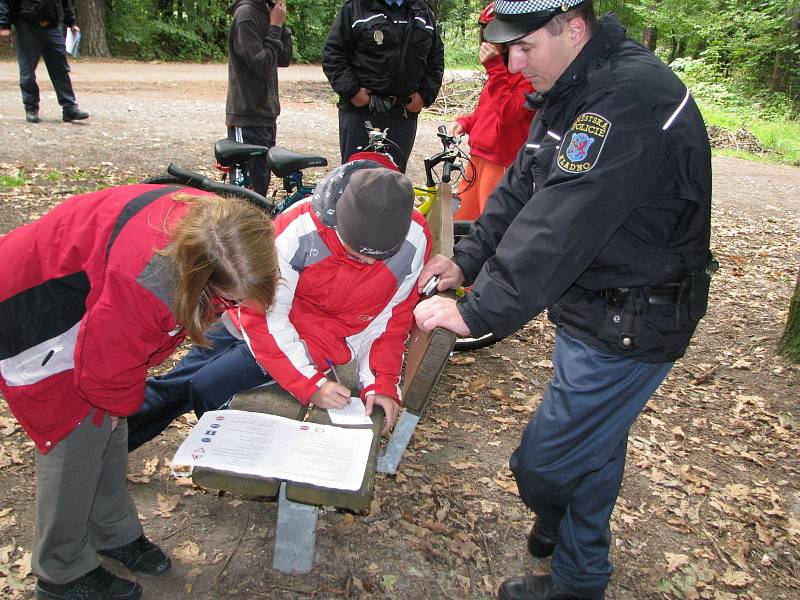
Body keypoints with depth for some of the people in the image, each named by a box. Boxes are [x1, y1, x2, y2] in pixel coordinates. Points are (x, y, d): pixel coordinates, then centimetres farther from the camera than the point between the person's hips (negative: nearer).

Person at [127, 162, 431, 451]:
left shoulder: (415, 240, -23)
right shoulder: (296, 229, -30)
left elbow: (392, 318, -8)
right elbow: (264, 317, -22)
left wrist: (382, 384, -16)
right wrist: (310, 383, -26)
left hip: (316, 341, -1)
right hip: (260, 325, 1)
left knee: (207, 386, -11)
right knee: (174, 382, 11)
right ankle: (115, 434, 41)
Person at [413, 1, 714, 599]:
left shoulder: (631, 101, -27)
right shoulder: (576, 89, 7)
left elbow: (558, 230, -32)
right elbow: (522, 188, 8)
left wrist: (477, 313, -28)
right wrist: (466, 259, 0)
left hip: (630, 325, -9)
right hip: (594, 309, 10)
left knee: (542, 462, 2)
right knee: (593, 447, 23)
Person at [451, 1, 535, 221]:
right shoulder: (503, 67, 17)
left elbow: (508, 113, -24)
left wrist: (494, 68, -24)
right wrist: (465, 122, 8)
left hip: (502, 163, -9)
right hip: (479, 156, 9)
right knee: (460, 222, 14)